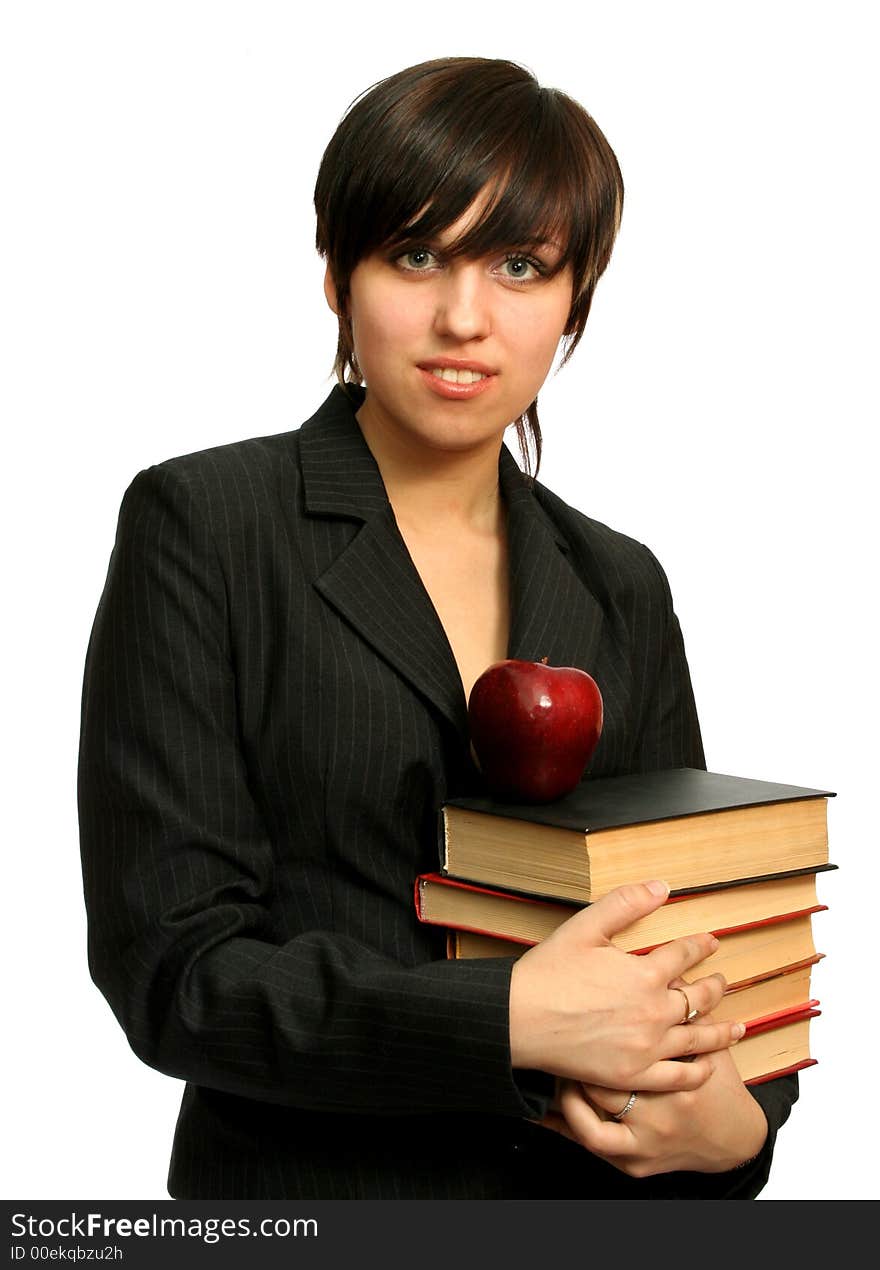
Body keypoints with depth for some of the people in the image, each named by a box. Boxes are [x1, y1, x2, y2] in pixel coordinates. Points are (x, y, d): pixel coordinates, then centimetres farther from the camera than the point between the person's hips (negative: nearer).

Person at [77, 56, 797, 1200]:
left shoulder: (622, 588, 3)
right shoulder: (201, 525, -10)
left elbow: (697, 939, 7)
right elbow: (167, 966, -15)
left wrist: (738, 1124, -13)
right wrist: (511, 1019, -25)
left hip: (605, 1189, 4)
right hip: (304, 1175, -3)